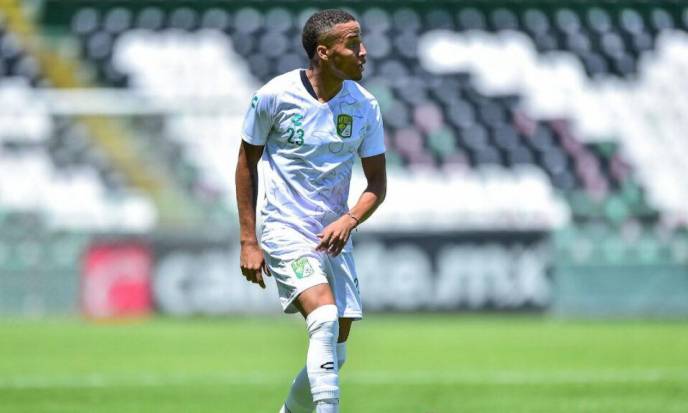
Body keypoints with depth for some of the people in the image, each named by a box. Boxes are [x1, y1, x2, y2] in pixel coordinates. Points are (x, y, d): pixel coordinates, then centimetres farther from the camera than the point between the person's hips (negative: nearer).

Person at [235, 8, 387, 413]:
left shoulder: (365, 106, 0)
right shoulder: (276, 95, -10)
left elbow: (377, 182, 6)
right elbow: (247, 162, 2)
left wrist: (349, 221, -15)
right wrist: (249, 241, -1)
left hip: (335, 236, 5)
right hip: (285, 228, -5)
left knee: (335, 353, 3)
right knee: (325, 320, -27)